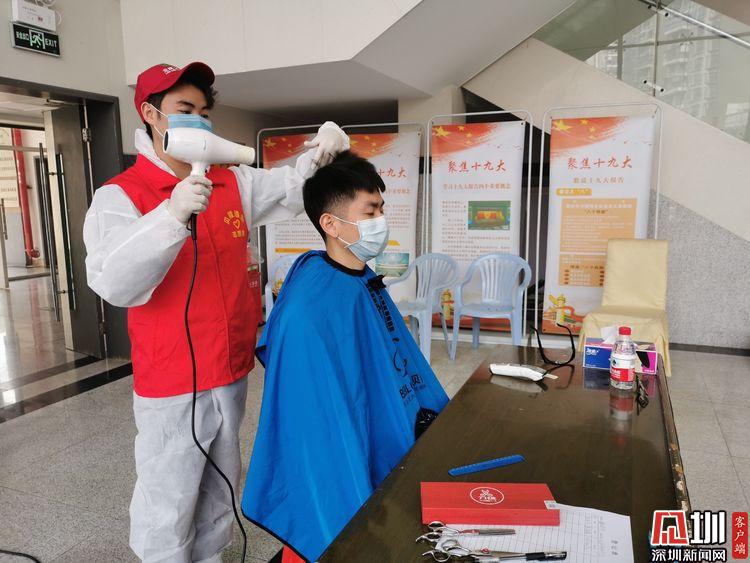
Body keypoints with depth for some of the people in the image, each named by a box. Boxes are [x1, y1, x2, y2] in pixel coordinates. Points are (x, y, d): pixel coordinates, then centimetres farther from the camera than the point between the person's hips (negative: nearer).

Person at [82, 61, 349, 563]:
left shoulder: (233, 182, 5)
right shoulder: (119, 196, -11)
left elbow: (292, 189, 11)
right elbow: (114, 284, -24)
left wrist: (319, 154, -10)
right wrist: (173, 215, -37)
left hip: (233, 373, 5)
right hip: (172, 386, -5)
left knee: (219, 494, 23)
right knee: (167, 509, 10)